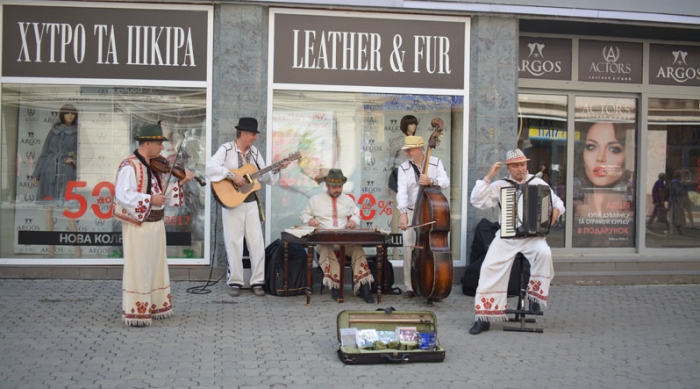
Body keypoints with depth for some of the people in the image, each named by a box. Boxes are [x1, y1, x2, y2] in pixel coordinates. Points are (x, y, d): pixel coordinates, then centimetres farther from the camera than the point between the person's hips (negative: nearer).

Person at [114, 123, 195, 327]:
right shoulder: (129, 166, -15)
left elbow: (163, 191, 15)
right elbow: (123, 195, -25)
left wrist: (180, 183, 3)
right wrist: (150, 199, -23)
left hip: (156, 224, 9)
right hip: (138, 225, -9)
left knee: (155, 266, 16)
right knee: (138, 268, -3)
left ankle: (154, 306, 28)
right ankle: (136, 312, 6)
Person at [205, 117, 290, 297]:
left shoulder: (255, 152, 10)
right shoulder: (227, 149, -6)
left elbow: (263, 177, 14)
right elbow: (210, 167, -21)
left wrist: (276, 169, -2)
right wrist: (232, 175, -25)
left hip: (251, 202, 5)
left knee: (257, 242, 2)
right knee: (234, 243, 0)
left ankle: (257, 281, 9)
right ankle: (235, 282, 11)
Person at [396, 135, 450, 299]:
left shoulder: (436, 162, 3)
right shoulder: (403, 168, 1)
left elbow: (446, 182, -7)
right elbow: (402, 191, -14)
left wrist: (431, 181, -27)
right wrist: (403, 213, -28)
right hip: (412, 213, 0)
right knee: (409, 247, -8)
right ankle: (410, 287, 1)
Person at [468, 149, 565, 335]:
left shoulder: (539, 183, 8)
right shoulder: (500, 186, 5)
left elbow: (558, 202, 16)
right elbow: (477, 201, -4)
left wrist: (556, 211, -7)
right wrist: (488, 178, -8)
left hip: (533, 236, 0)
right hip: (506, 237, 0)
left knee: (544, 252, -33)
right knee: (490, 267, -18)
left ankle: (535, 295, -9)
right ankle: (484, 317, -9)